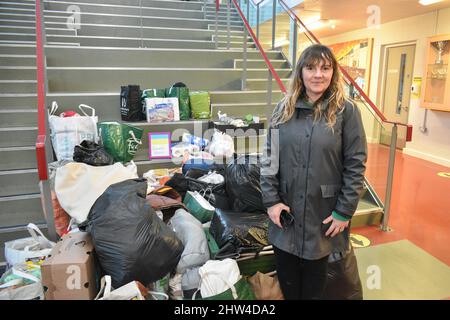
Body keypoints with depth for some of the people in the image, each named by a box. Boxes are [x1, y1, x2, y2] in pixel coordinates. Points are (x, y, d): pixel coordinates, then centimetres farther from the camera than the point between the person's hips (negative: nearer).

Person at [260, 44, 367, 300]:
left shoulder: (346, 111, -7)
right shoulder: (284, 109, 2)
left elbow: (356, 165, -7)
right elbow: (269, 157, 1)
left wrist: (344, 212, -9)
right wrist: (271, 200, -5)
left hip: (323, 214, -2)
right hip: (285, 212, 3)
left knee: (314, 284, 18)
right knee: (287, 281, 18)